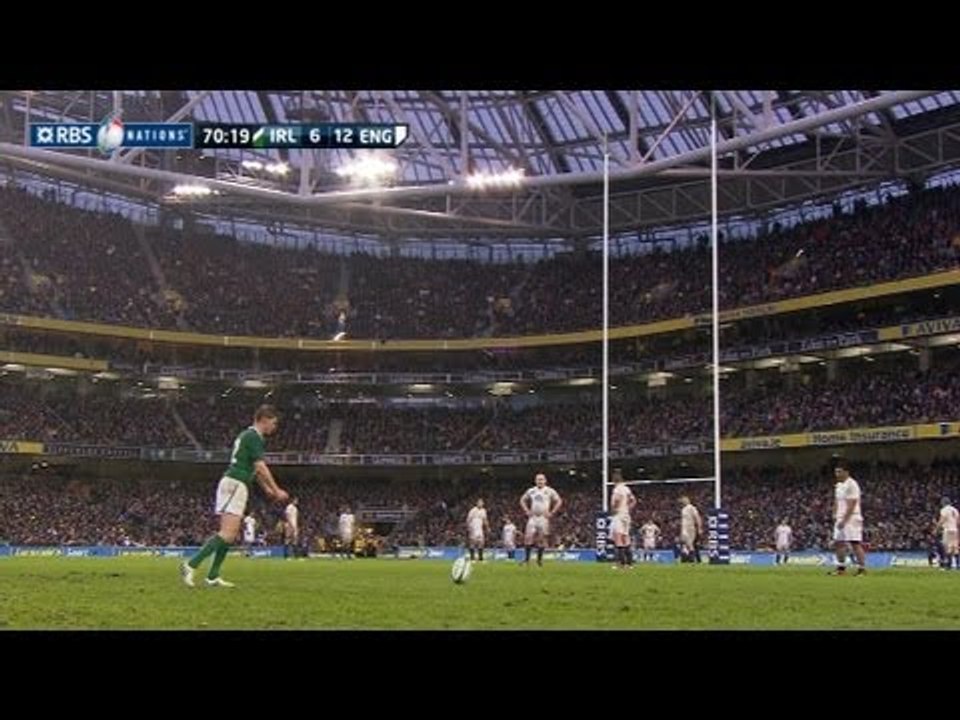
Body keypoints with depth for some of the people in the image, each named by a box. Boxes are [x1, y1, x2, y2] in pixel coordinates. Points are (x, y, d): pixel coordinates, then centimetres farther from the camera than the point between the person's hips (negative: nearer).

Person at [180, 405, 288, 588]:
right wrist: (276, 490, -10)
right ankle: (190, 565, -23)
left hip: (233, 485, 10)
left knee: (230, 534, 9)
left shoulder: (248, 435, 21)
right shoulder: (254, 436, -10)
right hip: (235, 485, -10)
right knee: (228, 533, -17)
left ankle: (213, 577, 8)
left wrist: (267, 488, 35)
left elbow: (254, 468, 31)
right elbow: (260, 467, -15)